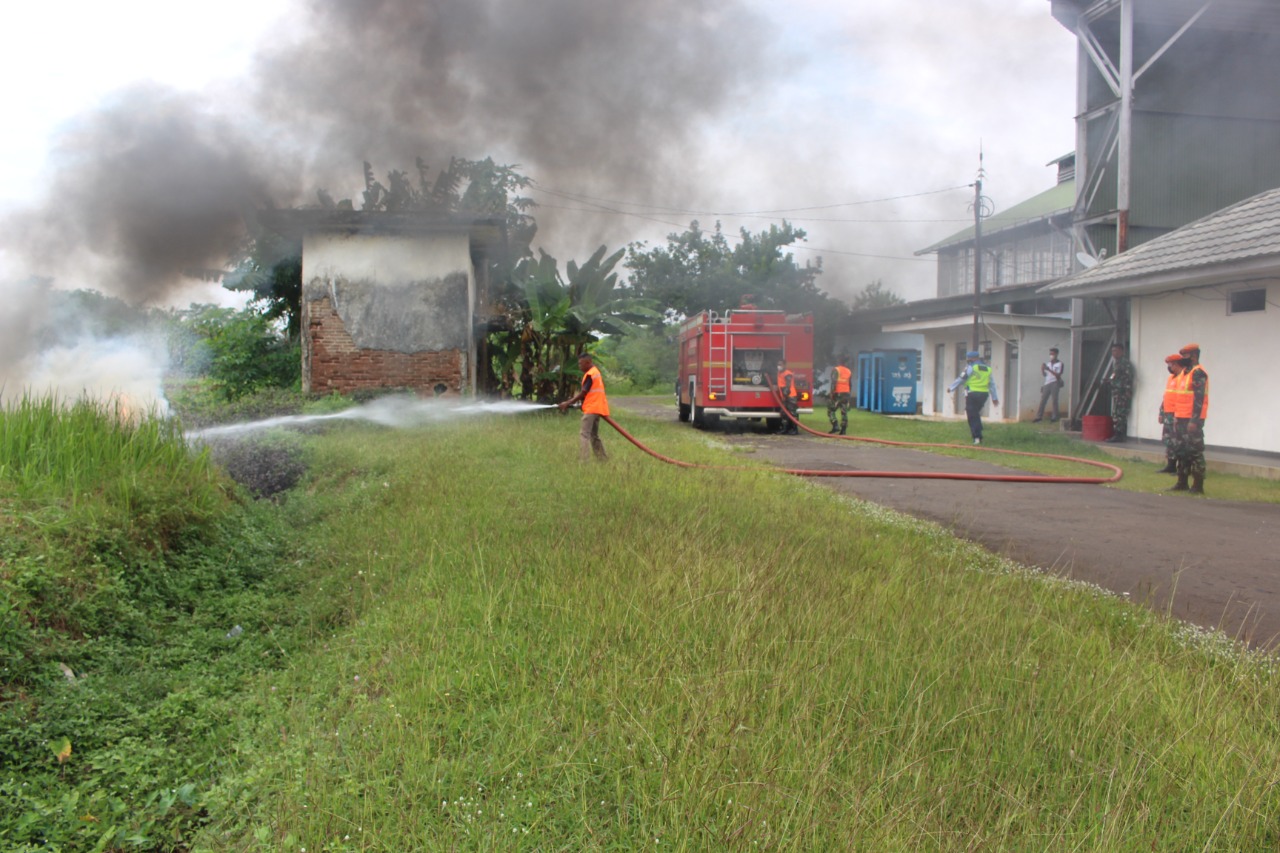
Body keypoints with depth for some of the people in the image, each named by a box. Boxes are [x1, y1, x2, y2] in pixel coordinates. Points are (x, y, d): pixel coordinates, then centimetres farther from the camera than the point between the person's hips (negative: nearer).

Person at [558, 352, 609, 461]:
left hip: (591, 408, -10)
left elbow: (583, 393, -13)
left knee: (584, 434, -13)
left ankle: (584, 460, -19)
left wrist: (567, 403, -10)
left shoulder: (589, 374, -13)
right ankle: (603, 459, 18)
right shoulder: (596, 371, 17)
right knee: (594, 435, 16)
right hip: (598, 407, 10)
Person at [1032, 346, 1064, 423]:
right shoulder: (1047, 363, 16)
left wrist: (1049, 370, -16)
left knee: (1054, 400, -5)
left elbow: (1058, 375, -8)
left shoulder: (1059, 364, 2)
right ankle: (1039, 416, 0)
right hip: (1047, 383, 5)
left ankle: (1054, 417, -2)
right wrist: (1042, 369, -5)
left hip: (1055, 383, -5)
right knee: (1043, 400, 0)